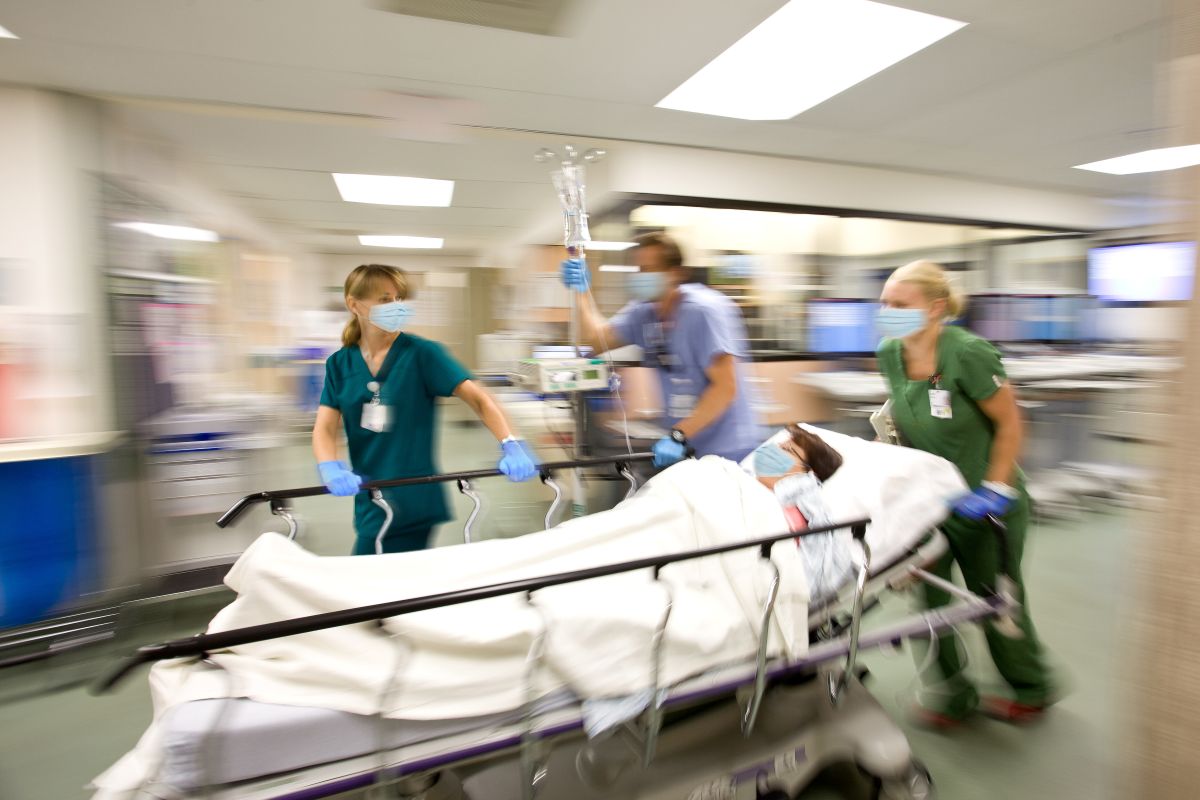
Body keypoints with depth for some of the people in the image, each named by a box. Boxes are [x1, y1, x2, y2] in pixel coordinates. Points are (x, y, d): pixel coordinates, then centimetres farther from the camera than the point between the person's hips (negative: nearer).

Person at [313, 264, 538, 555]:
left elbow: (478, 398, -16)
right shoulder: (339, 364, 3)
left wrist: (511, 444, -30)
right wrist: (330, 467, -26)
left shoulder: (422, 353, -10)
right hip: (369, 502, 5)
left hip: (414, 502, -4)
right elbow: (325, 428, -5)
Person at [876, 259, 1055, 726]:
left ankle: (1031, 691, 43)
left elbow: (1009, 424, -16)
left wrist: (994, 490, -18)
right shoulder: (890, 353, -6)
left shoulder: (968, 353, -24)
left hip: (984, 504, -5)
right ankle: (955, 695, 30)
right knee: (928, 595, 6)